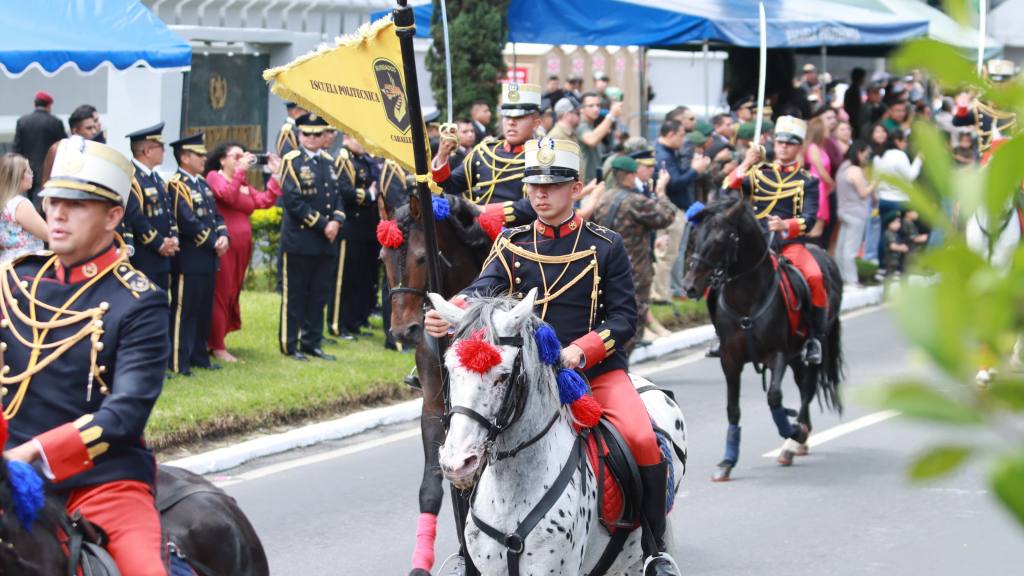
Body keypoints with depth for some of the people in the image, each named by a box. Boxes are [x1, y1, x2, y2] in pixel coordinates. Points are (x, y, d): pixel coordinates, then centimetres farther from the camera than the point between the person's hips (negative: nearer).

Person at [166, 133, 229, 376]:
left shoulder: (202, 183, 16)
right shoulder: (176, 185, -13)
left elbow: (216, 215, 18)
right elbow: (188, 222, -20)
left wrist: (223, 236, -2)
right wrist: (213, 242, -14)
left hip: (207, 258, 9)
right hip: (188, 260, -9)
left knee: (204, 310, 14)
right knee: (183, 310, -5)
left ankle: (199, 356, 22)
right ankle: (178, 362, -2)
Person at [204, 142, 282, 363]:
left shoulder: (245, 185, 19)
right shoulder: (214, 177, -4)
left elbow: (265, 201, 5)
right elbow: (228, 195, -23)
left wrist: (275, 175, 2)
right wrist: (240, 170, -23)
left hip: (242, 248, 8)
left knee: (233, 294, 11)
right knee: (221, 294, -4)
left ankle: (212, 341, 20)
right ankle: (218, 347, 0)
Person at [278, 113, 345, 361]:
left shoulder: (329, 162, 14)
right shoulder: (292, 161, -6)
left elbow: (337, 196, 14)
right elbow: (293, 201, -13)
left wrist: (336, 221, -6)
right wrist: (322, 225, -15)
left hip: (325, 242, 6)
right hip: (299, 240, -6)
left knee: (319, 294, 9)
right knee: (294, 295, 0)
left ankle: (312, 343, 16)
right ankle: (290, 345, 5)